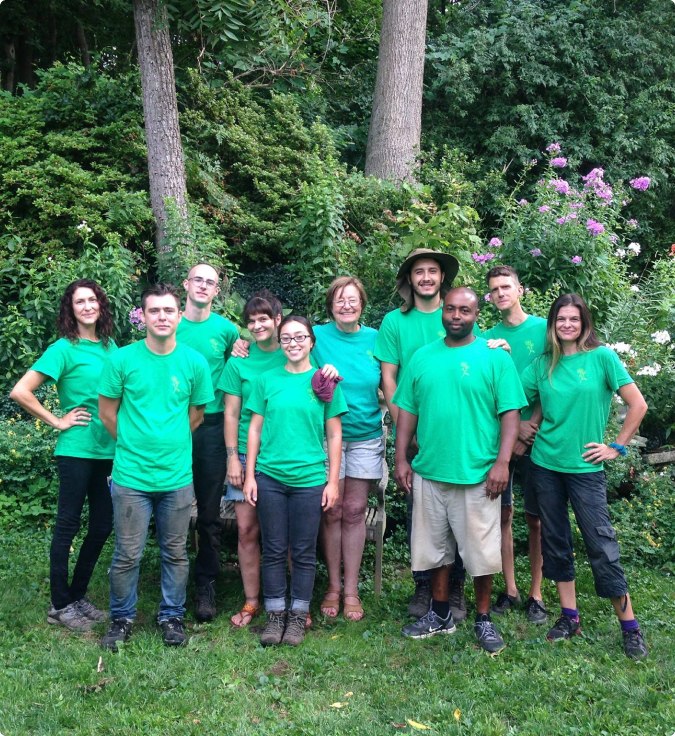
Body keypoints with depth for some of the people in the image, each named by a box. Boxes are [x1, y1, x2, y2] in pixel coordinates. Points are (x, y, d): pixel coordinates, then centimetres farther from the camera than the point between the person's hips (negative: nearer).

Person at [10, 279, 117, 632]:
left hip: (108, 450, 6)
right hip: (77, 450, -6)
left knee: (102, 525, 11)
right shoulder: (64, 349, -9)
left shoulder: (109, 346, 8)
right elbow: (20, 392, -15)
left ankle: (78, 596, 27)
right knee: (68, 525, 4)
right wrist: (57, 421, -11)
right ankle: (59, 605, 17)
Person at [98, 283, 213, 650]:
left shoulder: (194, 362, 0)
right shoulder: (122, 359, -4)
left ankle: (172, 616, 29)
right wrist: (134, 445, 8)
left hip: (177, 476, 1)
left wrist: (168, 444, 11)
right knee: (127, 555, 6)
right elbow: (107, 413, 4)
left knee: (175, 553, 12)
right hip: (131, 474, -1)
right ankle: (122, 617, 26)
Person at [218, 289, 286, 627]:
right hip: (248, 456, 1)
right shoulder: (239, 362, 4)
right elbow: (231, 413, 5)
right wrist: (232, 457, -1)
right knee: (247, 530, 3)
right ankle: (251, 602, 17)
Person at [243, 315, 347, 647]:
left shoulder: (325, 382, 2)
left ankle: (298, 616, 19)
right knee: (274, 550, 7)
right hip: (270, 477, 1)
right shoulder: (267, 380, 5)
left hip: (310, 479, -1)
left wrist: (333, 481, 1)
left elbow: (334, 435, 4)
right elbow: (255, 429, 7)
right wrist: (249, 475, 3)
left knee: (304, 553, 6)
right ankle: (276, 615, 19)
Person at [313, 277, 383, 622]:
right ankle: (334, 585, 18)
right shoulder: (318, 336, -2)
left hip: (366, 436, 1)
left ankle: (351, 589, 16)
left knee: (355, 511, 5)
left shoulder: (375, 339, 3)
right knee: (332, 511, 3)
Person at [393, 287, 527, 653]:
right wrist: (401, 458, 4)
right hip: (429, 472, 4)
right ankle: (440, 615, 29)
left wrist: (502, 462, -14)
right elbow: (407, 410, 10)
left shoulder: (495, 357, -2)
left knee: (481, 552, 3)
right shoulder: (423, 357, 8)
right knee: (435, 547, 13)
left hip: (477, 474, -3)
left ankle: (483, 619, 21)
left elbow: (510, 412, -6)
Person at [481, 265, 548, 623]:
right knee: (503, 514, 6)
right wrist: (514, 426, -9)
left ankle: (535, 594, 13)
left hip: (535, 440, -2)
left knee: (535, 519, 2)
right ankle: (509, 589, 18)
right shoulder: (488, 338, 7)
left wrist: (530, 431, -11)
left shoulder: (543, 329, 0)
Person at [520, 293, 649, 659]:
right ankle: (569, 617, 23)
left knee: (601, 544, -3)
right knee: (555, 541, 10)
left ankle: (630, 626, 8)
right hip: (545, 464, 4)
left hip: (585, 466, -4)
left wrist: (617, 447, -5)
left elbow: (638, 405, -5)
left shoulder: (602, 357, -5)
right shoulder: (543, 364, 6)